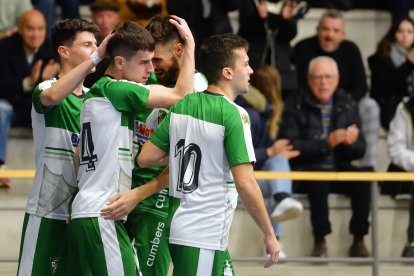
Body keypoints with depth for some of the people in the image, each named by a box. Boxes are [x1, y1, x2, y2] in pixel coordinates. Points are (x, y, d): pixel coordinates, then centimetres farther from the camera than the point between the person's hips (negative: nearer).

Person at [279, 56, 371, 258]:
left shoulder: (348, 105, 12)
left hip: (340, 168, 3)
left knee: (363, 181, -27)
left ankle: (358, 241, -20)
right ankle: (320, 241, -27)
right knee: (319, 180, -36)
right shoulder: (295, 107, 1)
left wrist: (352, 142, -15)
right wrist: (326, 143, -21)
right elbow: (290, 146, -11)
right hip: (307, 171, -3)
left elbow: (360, 150, 11)